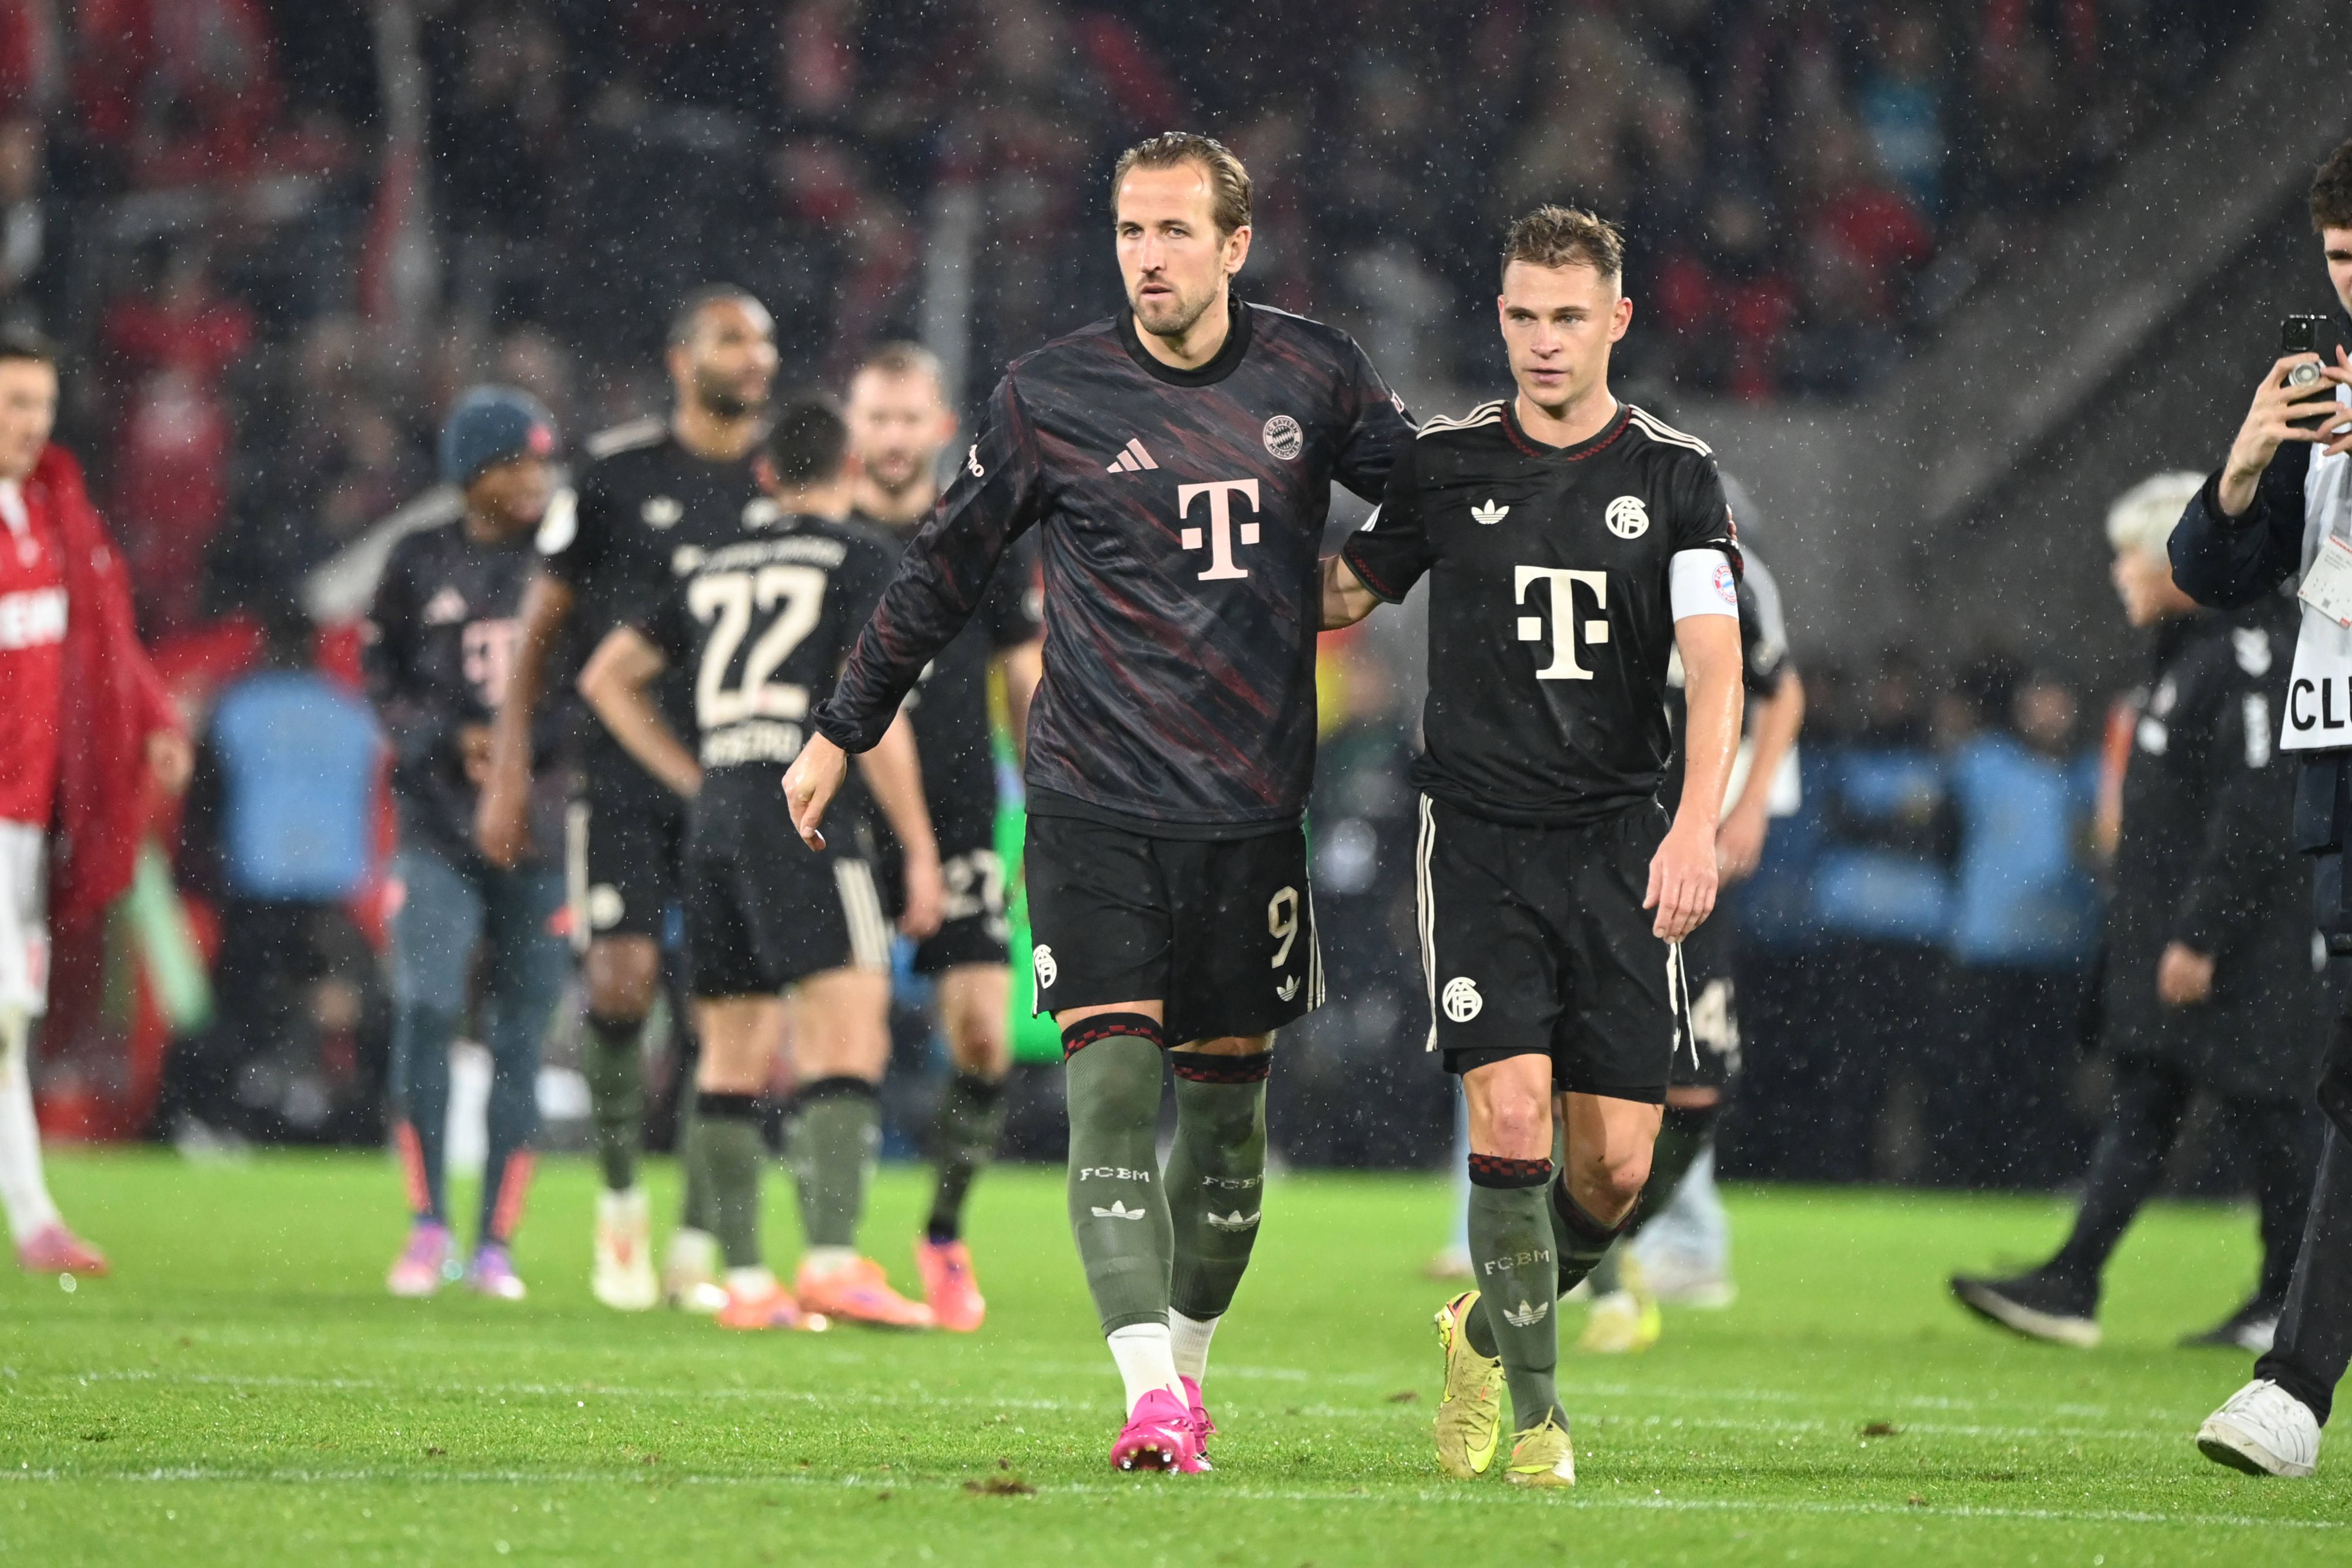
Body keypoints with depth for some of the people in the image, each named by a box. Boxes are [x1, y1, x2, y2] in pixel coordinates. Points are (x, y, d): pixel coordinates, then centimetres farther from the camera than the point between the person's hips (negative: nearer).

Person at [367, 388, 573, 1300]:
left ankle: (497, 1244, 9)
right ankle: (427, 1227, -2)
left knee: (519, 1036, 1)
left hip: (543, 832, 0)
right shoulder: (422, 565, 5)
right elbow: (386, 681, 7)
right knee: (425, 1013, -13)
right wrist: (451, 741, -10)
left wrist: (522, 744, -12)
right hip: (440, 826, 0)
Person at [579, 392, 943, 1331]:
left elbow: (608, 676, 24)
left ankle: (745, 1281, 8)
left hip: (716, 815, 7)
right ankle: (834, 1260, -25)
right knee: (848, 1041, -12)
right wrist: (919, 847, -5)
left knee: (733, 1056, 10)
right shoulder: (860, 560, 1)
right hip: (801, 807, -7)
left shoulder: (721, 568, 20)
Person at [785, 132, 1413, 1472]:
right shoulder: (1052, 396, -2)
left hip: (1255, 810, 2)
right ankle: (1150, 1397, -20)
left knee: (1228, 1098, 10)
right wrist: (842, 733, 15)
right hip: (1095, 808, -2)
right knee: (1113, 1083, -15)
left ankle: (1189, 1370, 27)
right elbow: (944, 572, 9)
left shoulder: (1316, 377, 2)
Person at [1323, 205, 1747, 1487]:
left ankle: (1491, 1329, 29)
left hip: (1619, 849, 1)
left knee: (1614, 1166, 0)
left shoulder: (1675, 477, 1)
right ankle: (1534, 1412, -3)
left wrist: (1696, 826, -23)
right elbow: (1343, 594, 18)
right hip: (1479, 839, -1)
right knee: (1512, 1119, -15)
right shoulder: (1445, 464, 4)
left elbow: (1712, 663, -9)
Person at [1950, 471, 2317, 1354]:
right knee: (2140, 1110, 6)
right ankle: (2072, 1288, 3)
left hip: (2243, 946, -10)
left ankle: (2292, 1302, 6)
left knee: (2263, 1114, -2)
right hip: (2167, 938, 10)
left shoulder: (2253, 654, -16)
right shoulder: (2187, 652, 16)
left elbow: (2258, 811, -22)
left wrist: (2202, 935, -22)